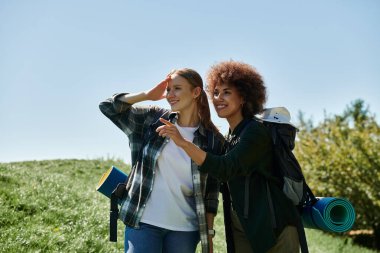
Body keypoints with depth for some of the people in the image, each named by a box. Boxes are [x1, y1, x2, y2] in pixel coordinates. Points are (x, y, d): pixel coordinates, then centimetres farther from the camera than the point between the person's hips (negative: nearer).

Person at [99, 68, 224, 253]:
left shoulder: (213, 139, 0)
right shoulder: (153, 119, 3)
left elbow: (211, 192, 4)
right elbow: (108, 107, 2)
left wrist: (209, 234, 3)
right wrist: (147, 95, -4)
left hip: (185, 229, 0)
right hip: (143, 223, 0)